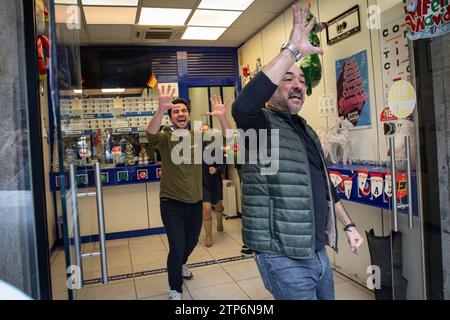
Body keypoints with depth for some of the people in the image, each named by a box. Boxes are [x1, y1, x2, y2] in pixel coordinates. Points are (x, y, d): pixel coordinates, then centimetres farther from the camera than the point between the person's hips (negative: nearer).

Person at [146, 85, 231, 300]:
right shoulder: (165, 139, -9)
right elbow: (151, 133, -32)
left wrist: (222, 117, -29)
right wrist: (161, 109, -52)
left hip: (195, 202, 5)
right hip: (172, 203, -4)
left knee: (191, 241, 24)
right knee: (177, 247, -6)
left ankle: (180, 264, 57)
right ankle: (175, 291, 18)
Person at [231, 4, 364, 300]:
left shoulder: (307, 130, 14)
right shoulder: (263, 124, -11)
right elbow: (242, 107, -37)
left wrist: (349, 225, 19)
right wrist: (293, 50, -32)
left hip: (317, 251, 8)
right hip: (284, 257, -8)